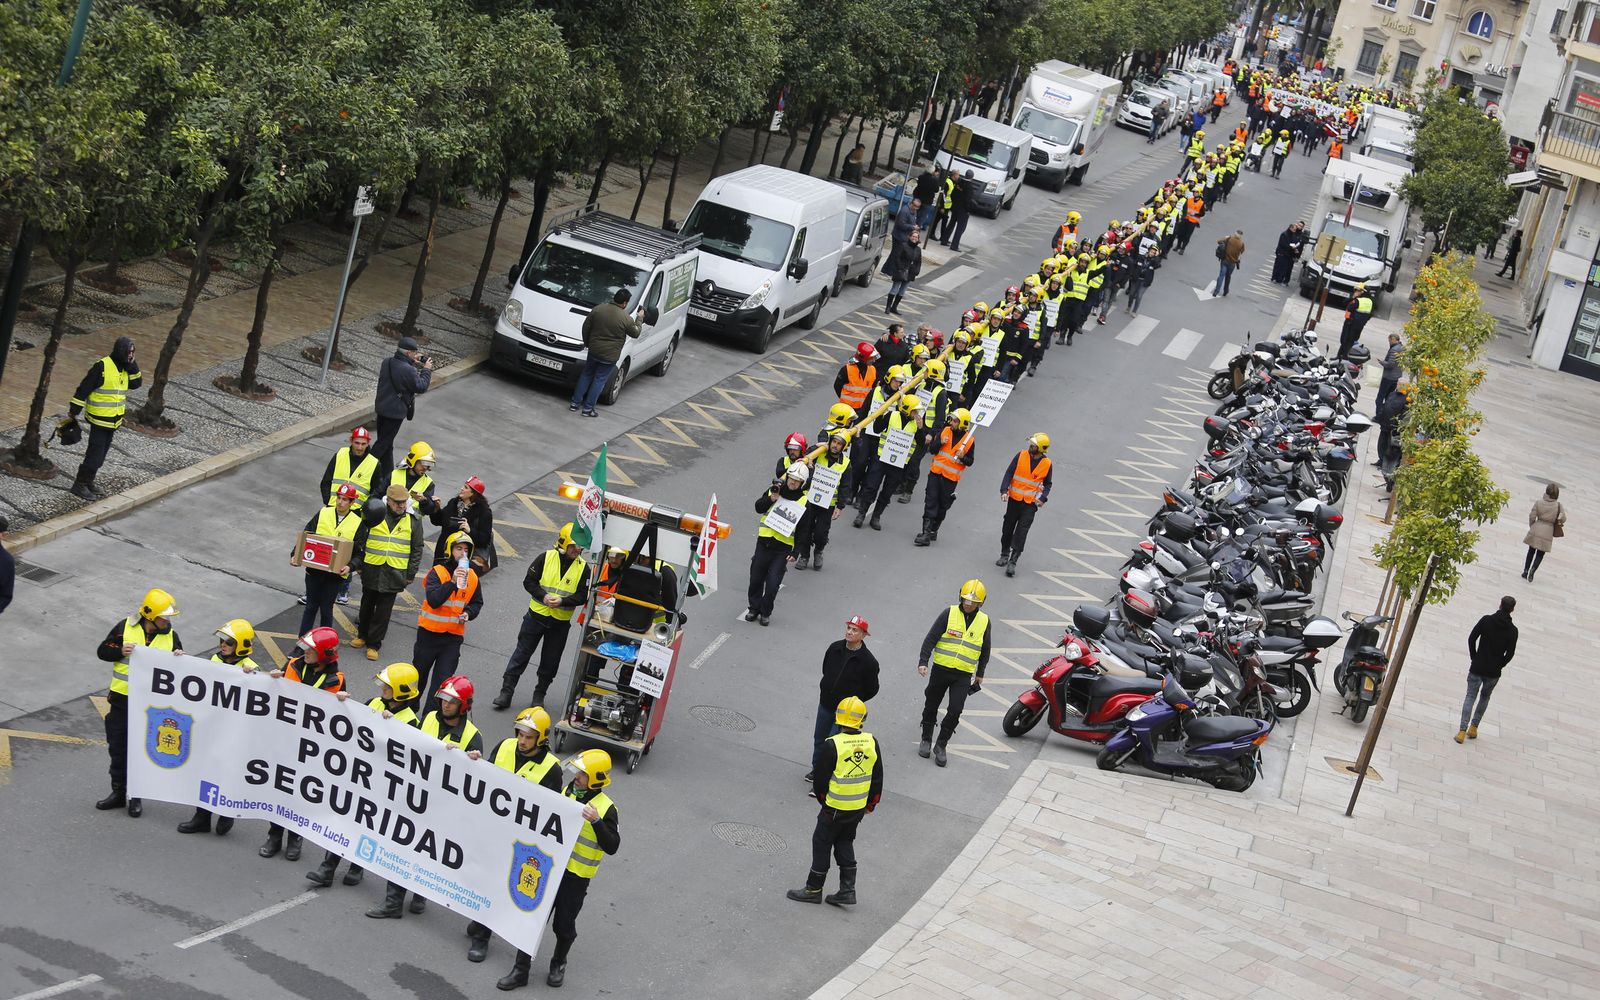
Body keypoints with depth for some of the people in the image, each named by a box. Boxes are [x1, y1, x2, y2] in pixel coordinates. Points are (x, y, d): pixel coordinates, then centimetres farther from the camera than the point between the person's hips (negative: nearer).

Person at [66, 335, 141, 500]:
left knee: (100, 454, 16)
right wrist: (73, 411, -13)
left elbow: (136, 384, 2)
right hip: (99, 418, -8)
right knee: (95, 454, -7)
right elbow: (84, 389, -15)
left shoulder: (125, 368, 7)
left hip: (114, 420, 8)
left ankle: (88, 483, 27)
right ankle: (79, 485, 3)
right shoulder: (102, 367, -18)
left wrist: (132, 366, -11)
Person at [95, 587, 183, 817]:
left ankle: (136, 797, 18)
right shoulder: (125, 628, -4)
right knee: (118, 748, 10)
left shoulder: (171, 636, 0)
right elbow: (102, 651, 2)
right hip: (121, 700, 0)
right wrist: (120, 651, -17)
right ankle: (118, 793, 24)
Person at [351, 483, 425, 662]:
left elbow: (417, 550, 5)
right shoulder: (374, 516, -2)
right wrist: (359, 562, -4)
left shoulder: (413, 521, 0)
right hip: (371, 571, 1)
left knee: (384, 611, 2)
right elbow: (359, 539, 4)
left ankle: (374, 644, 11)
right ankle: (362, 635, 34)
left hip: (394, 574, -1)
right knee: (367, 605, 16)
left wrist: (411, 574, 2)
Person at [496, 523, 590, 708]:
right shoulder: (546, 558, -7)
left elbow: (582, 596, -5)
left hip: (560, 623, 1)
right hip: (537, 615, -1)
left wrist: (562, 601, -21)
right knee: (521, 654, 2)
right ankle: (506, 692, 6)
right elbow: (529, 581, -4)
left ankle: (539, 695, 26)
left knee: (550, 662, 10)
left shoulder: (583, 568, -4)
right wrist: (543, 596, -20)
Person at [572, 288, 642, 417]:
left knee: (586, 375, 19)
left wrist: (586, 342, 16)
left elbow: (586, 327, 2)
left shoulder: (598, 309, -5)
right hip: (610, 356, -4)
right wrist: (639, 318, 15)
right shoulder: (626, 319, -16)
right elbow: (635, 333, 0)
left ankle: (575, 403, 23)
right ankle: (588, 408, 10)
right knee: (599, 380, 8)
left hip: (593, 350, 4)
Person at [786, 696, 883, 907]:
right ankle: (847, 890, 18)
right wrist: (870, 804, 17)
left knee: (822, 843, 10)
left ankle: (814, 889, 20)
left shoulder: (832, 745, -21)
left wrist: (822, 798, 9)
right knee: (845, 844, 19)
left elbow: (820, 778, -11)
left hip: (835, 809, -5)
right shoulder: (872, 743, -6)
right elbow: (877, 779, 4)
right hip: (859, 808, 5)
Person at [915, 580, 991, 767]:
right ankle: (926, 739, 31)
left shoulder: (984, 621, 4)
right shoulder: (949, 613, -4)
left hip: (964, 675, 1)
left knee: (955, 711, -8)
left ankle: (941, 746, 6)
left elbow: (985, 650, 17)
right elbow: (931, 638, -6)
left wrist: (980, 673, 22)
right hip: (941, 669, -1)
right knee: (931, 706, 11)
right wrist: (923, 661, -15)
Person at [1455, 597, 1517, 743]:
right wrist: (1499, 666, 8)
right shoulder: (1512, 630, -6)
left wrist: (1474, 658, 5)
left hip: (1477, 667, -1)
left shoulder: (1486, 620, -6)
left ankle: (1462, 731, -8)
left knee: (1470, 696, 5)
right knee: (1485, 697, 22)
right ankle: (1473, 728, 18)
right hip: (1494, 672, 1)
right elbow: (1510, 653, -6)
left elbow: (1471, 639, -7)